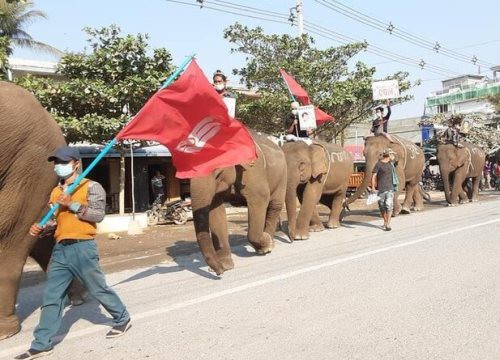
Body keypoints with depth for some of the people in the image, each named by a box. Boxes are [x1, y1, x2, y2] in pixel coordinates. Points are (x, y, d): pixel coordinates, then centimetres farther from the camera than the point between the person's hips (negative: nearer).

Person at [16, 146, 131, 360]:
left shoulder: (91, 187, -4)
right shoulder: (55, 191, 16)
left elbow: (99, 214, -14)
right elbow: (53, 220, 20)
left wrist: (73, 204, -19)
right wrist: (39, 228, 0)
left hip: (82, 248, -6)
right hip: (60, 249, 6)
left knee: (98, 290, 6)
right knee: (51, 297, 6)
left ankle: (122, 319, 27)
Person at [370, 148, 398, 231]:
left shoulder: (391, 164, 12)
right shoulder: (378, 164, -6)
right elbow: (373, 176, -9)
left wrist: (394, 186, 23)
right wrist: (373, 187, -16)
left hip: (390, 188, 3)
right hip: (381, 189, -3)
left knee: (389, 206, -9)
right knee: (382, 207, 6)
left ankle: (388, 224, -10)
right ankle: (385, 221, 25)